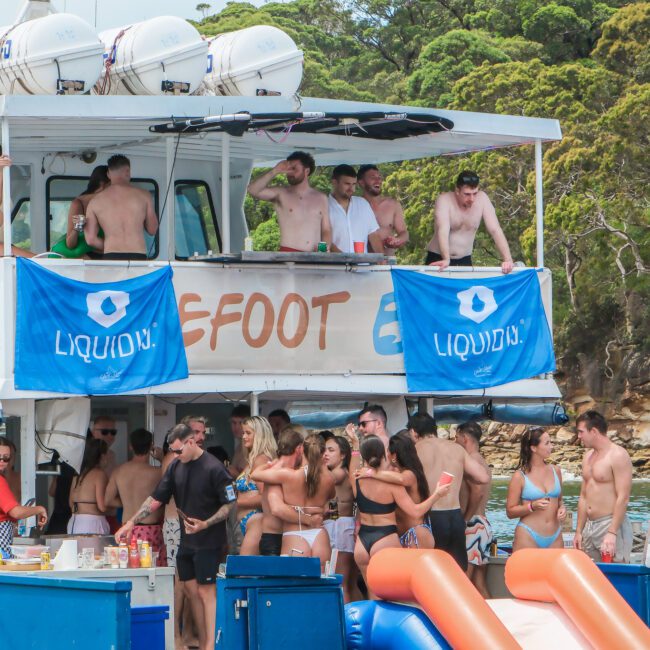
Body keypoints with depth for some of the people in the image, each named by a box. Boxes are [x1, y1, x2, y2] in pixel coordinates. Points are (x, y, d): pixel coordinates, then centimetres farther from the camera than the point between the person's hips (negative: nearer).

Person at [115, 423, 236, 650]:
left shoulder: (213, 468, -13)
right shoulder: (176, 467, 8)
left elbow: (230, 504, -11)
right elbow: (156, 499, 11)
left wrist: (206, 524, -22)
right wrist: (131, 523, 4)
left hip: (207, 539, -7)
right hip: (186, 539, 7)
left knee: (206, 591, -8)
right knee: (191, 590, 8)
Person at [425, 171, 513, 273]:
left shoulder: (482, 199, -11)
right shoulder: (445, 200, -20)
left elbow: (495, 230, -15)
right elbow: (443, 231, -35)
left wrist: (507, 260, -28)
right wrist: (446, 260, -51)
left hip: (464, 260, 3)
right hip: (438, 258, -3)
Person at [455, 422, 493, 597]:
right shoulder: (482, 462, 21)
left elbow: (477, 491, -24)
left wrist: (464, 520, -18)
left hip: (473, 525, -10)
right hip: (483, 524, 10)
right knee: (479, 584, 9)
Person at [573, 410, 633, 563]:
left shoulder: (618, 456, -10)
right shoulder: (588, 456, 16)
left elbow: (623, 498, -17)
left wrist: (612, 533, -23)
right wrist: (579, 531, 17)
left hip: (611, 524, -8)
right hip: (590, 527, 8)